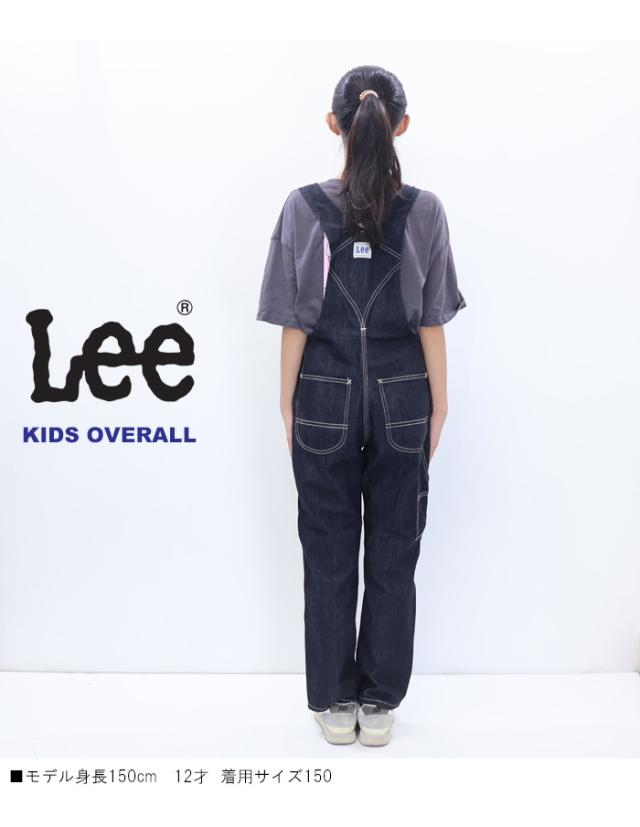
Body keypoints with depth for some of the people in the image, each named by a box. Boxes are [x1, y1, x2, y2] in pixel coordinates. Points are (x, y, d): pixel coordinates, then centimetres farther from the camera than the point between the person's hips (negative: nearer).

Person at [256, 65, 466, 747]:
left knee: (329, 557, 12)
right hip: (402, 400, 1)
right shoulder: (424, 211, -6)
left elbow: (295, 323, -6)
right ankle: (379, 703, 24)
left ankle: (334, 703, 25)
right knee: (393, 555, 12)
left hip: (325, 399, 0)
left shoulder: (303, 208, -8)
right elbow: (430, 323, -3)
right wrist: (438, 406, 7)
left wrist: (287, 404, 5)